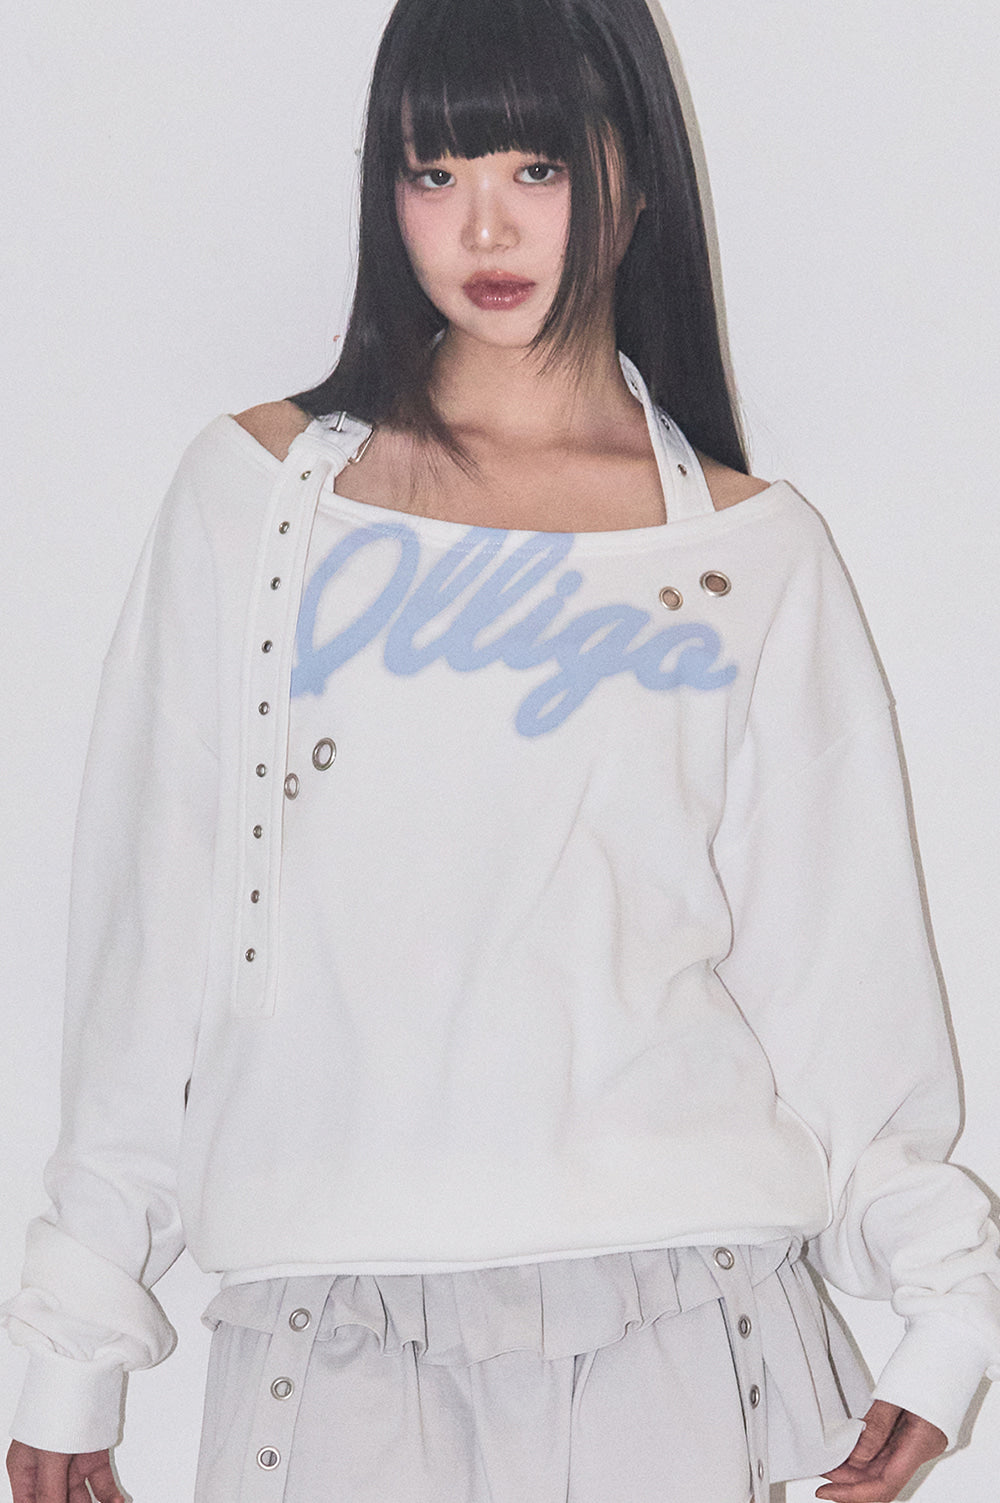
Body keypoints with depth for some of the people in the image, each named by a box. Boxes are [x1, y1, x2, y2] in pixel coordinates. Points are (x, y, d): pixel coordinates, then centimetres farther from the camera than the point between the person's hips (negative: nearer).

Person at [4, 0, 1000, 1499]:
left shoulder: (752, 552, 6)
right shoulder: (259, 489, 6)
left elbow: (831, 956, 6)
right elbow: (153, 928, 6)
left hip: (665, 1317, 0)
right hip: (328, 1334, 0)